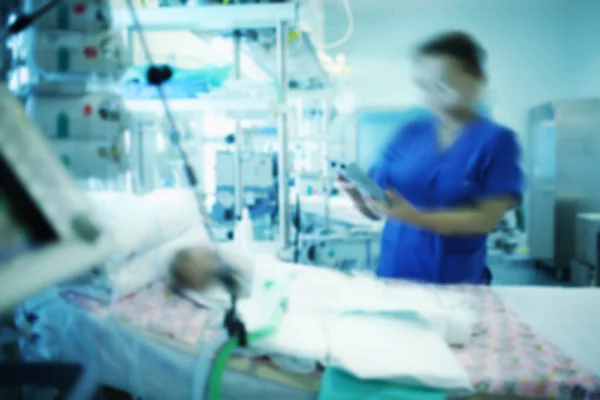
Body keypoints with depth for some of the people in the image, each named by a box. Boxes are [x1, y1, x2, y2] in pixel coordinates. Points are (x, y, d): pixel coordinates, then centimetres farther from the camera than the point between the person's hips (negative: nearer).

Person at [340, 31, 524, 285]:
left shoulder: (496, 140, -5)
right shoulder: (410, 134, 3)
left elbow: (487, 218, -13)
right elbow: (375, 207, 4)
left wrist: (416, 218, -24)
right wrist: (358, 194, -17)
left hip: (455, 284, -2)